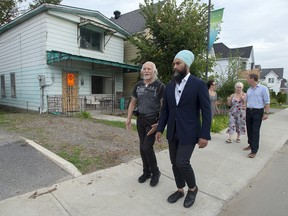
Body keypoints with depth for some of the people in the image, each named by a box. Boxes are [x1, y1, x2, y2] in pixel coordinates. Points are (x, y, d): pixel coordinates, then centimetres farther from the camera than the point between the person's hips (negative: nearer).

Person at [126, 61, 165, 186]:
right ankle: (146, 172, 31)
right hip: (140, 119, 5)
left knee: (147, 147, -7)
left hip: (153, 120, -5)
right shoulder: (138, 85, 7)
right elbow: (133, 103, 13)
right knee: (142, 147, 11)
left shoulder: (160, 86, -9)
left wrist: (159, 124, -19)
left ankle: (155, 172, 18)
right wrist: (128, 119, 7)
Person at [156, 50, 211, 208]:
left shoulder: (199, 84, -9)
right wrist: (160, 129, 7)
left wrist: (205, 135, -14)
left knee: (182, 162, -9)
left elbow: (206, 112, -10)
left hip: (188, 132, -5)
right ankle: (180, 190, 35)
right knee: (175, 163, 12)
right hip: (172, 132, 5)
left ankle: (192, 188, 21)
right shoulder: (169, 86, 6)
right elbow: (165, 110, 9)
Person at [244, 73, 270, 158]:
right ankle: (251, 144, 26)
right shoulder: (249, 90, 12)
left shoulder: (263, 88, -6)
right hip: (248, 111, 6)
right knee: (249, 130, 11)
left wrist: (266, 113, -14)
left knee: (255, 131, -7)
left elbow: (267, 102, -8)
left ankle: (254, 150, -4)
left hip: (258, 112, -6)